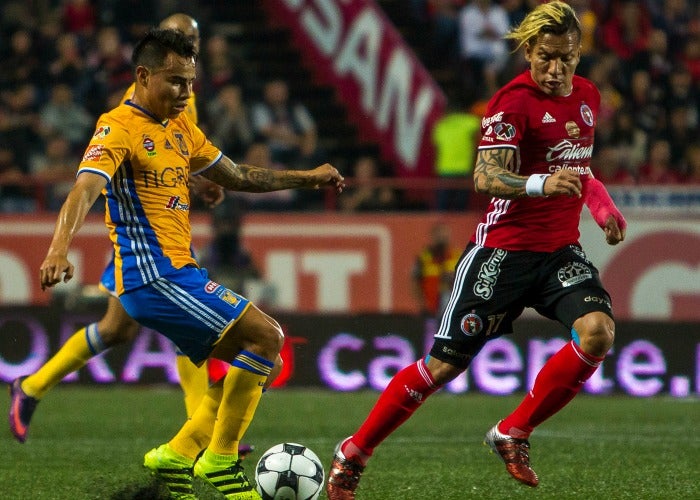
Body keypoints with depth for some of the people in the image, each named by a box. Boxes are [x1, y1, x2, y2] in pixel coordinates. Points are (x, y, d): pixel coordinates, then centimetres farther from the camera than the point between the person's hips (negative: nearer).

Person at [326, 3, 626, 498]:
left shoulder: (587, 96, 8)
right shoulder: (515, 101, -14)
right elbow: (486, 176, -27)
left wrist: (601, 204, 18)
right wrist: (540, 185, -43)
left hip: (560, 250, 6)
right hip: (504, 248, -6)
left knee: (598, 330, -22)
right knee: (445, 363, -5)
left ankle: (512, 435, -7)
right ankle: (353, 453, 12)